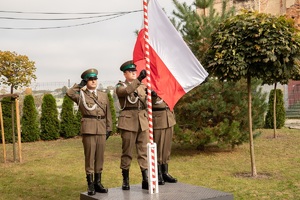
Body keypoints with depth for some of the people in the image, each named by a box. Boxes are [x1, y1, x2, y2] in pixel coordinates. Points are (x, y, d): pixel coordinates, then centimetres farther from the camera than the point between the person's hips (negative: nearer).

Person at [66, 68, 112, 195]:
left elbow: (108, 113, 16)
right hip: (88, 128, -4)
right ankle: (90, 184, 4)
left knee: (100, 156, 6)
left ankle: (98, 182, 16)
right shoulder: (81, 95, 6)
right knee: (89, 156, -3)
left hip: (101, 129, 4)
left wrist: (109, 128, 8)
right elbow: (69, 93, -15)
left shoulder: (104, 95, 17)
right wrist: (80, 85, -2)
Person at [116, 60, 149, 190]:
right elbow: (127, 91, -22)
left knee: (144, 150, 2)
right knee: (127, 151, 3)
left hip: (143, 121, 4)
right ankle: (125, 180, 14)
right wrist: (138, 79, -34)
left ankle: (146, 180, 6)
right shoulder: (120, 87, 2)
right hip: (128, 122, -4)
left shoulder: (142, 86, 16)